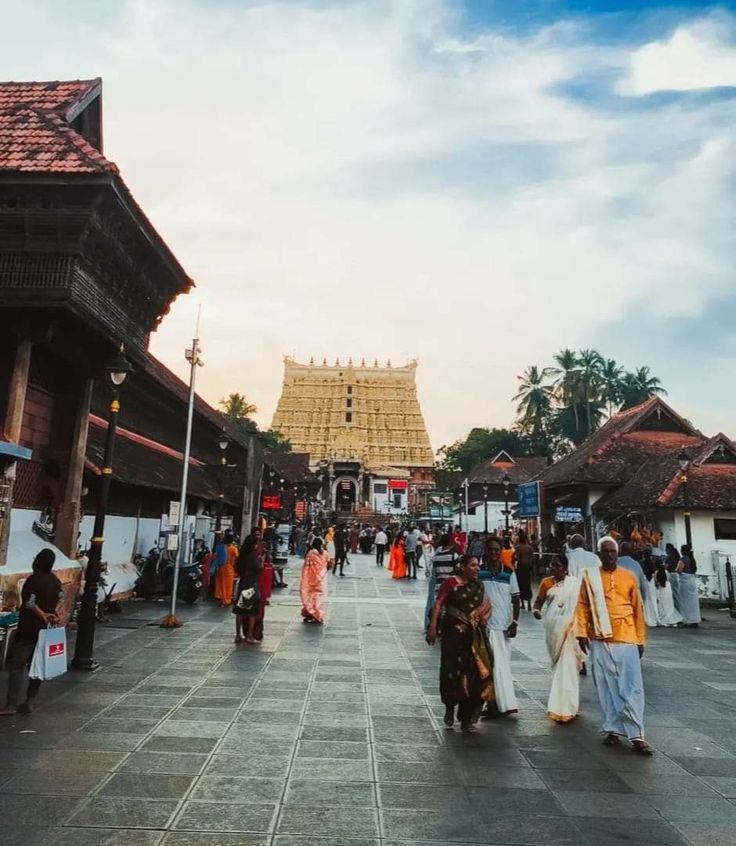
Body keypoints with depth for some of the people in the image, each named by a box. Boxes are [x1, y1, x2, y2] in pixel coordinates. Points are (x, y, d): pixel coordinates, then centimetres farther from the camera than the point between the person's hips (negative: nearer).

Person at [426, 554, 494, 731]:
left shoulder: (478, 585, 13)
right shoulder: (451, 582, -5)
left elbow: (487, 605, 19)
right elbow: (438, 604, -10)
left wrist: (485, 617, -3)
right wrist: (432, 627, -19)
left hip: (475, 635, 5)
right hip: (454, 633, -5)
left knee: (474, 673, 2)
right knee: (452, 671, -3)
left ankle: (467, 717, 17)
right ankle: (450, 708, 24)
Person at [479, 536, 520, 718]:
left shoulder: (509, 573, 4)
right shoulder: (479, 573, -1)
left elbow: (516, 599, 6)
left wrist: (515, 622, -3)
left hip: (504, 625, 2)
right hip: (485, 625, -1)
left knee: (502, 664, 6)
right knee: (496, 665, -2)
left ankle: (495, 704, 16)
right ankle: (506, 704, 4)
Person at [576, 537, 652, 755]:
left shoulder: (629, 577, 5)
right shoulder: (589, 576, 1)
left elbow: (638, 609, 9)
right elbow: (582, 606, 2)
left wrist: (640, 639, 9)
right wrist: (582, 633, -5)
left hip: (626, 639, 0)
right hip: (599, 640, 0)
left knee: (631, 688, 0)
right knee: (607, 687, 7)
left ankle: (636, 735, 4)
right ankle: (612, 729, 18)